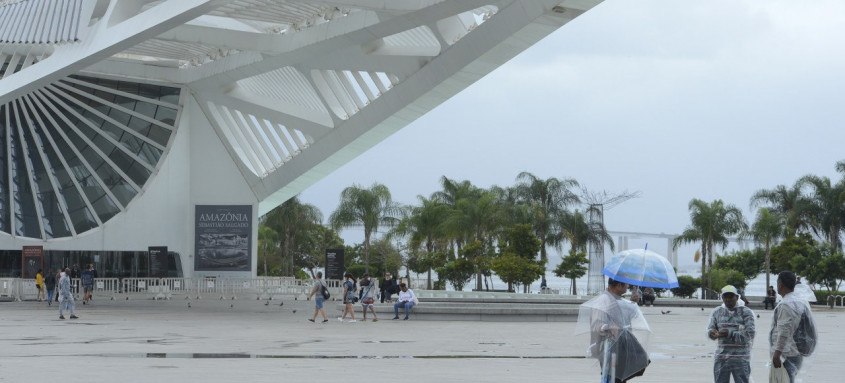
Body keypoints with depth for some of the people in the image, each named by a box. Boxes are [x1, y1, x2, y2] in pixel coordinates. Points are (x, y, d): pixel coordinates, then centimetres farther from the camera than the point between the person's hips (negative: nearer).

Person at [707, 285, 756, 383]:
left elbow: (750, 333, -13)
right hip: (721, 357, 4)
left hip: (740, 358, -4)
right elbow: (710, 329, 2)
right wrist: (713, 333, -23)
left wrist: (729, 334, -23)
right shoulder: (717, 312, 10)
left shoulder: (746, 312, -2)